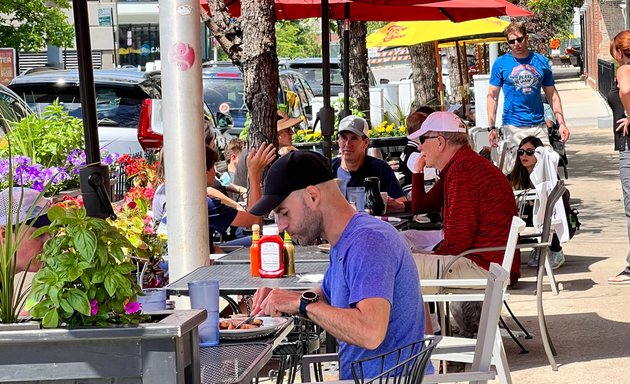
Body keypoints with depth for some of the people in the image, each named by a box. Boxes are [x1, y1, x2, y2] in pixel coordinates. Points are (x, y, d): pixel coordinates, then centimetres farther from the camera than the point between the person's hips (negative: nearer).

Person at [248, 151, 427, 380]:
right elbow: (328, 295, 29)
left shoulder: (368, 242, -19)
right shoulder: (343, 243, 12)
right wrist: (281, 299, 9)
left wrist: (302, 303, -21)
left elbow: (370, 332, -31)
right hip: (359, 377, 9)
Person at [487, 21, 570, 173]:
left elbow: (552, 94, 14)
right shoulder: (501, 63, 2)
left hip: (539, 125, 3)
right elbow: (492, 96, 3)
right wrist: (492, 128, -5)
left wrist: (561, 123, 7)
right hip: (513, 126, -3)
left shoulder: (541, 62, 9)